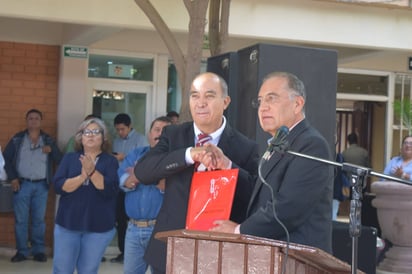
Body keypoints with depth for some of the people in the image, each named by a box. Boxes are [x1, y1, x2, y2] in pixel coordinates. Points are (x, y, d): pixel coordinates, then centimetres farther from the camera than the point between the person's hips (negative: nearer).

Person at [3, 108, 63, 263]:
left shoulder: (48, 140, 7)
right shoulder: (17, 139, 3)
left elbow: (59, 160, 4)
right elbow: (6, 158, 4)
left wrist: (51, 150, -16)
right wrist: (12, 178, -5)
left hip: (41, 186, 1)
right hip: (22, 184, -1)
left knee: (39, 219, 4)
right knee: (21, 219, 1)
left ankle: (39, 250, 10)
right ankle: (22, 251, 8)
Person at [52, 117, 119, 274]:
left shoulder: (110, 161, 1)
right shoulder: (69, 158, 7)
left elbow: (110, 190, -13)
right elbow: (58, 186, -6)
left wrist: (92, 172, -23)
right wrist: (82, 176, -19)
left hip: (99, 227, -1)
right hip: (67, 224, 1)